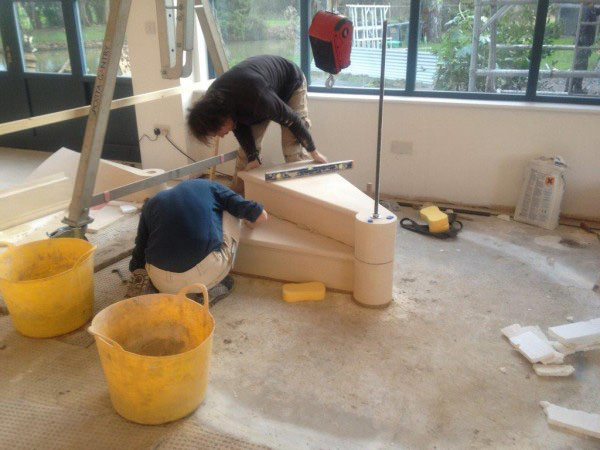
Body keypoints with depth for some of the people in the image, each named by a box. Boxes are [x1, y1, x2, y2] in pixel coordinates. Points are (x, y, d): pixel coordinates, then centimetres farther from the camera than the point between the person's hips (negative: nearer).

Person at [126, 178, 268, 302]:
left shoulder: (151, 204, 21)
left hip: (164, 283, 4)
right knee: (231, 215, 21)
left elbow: (140, 251, 21)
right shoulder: (209, 187, 13)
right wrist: (250, 220, 34)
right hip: (206, 276, -3)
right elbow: (261, 216, 10)